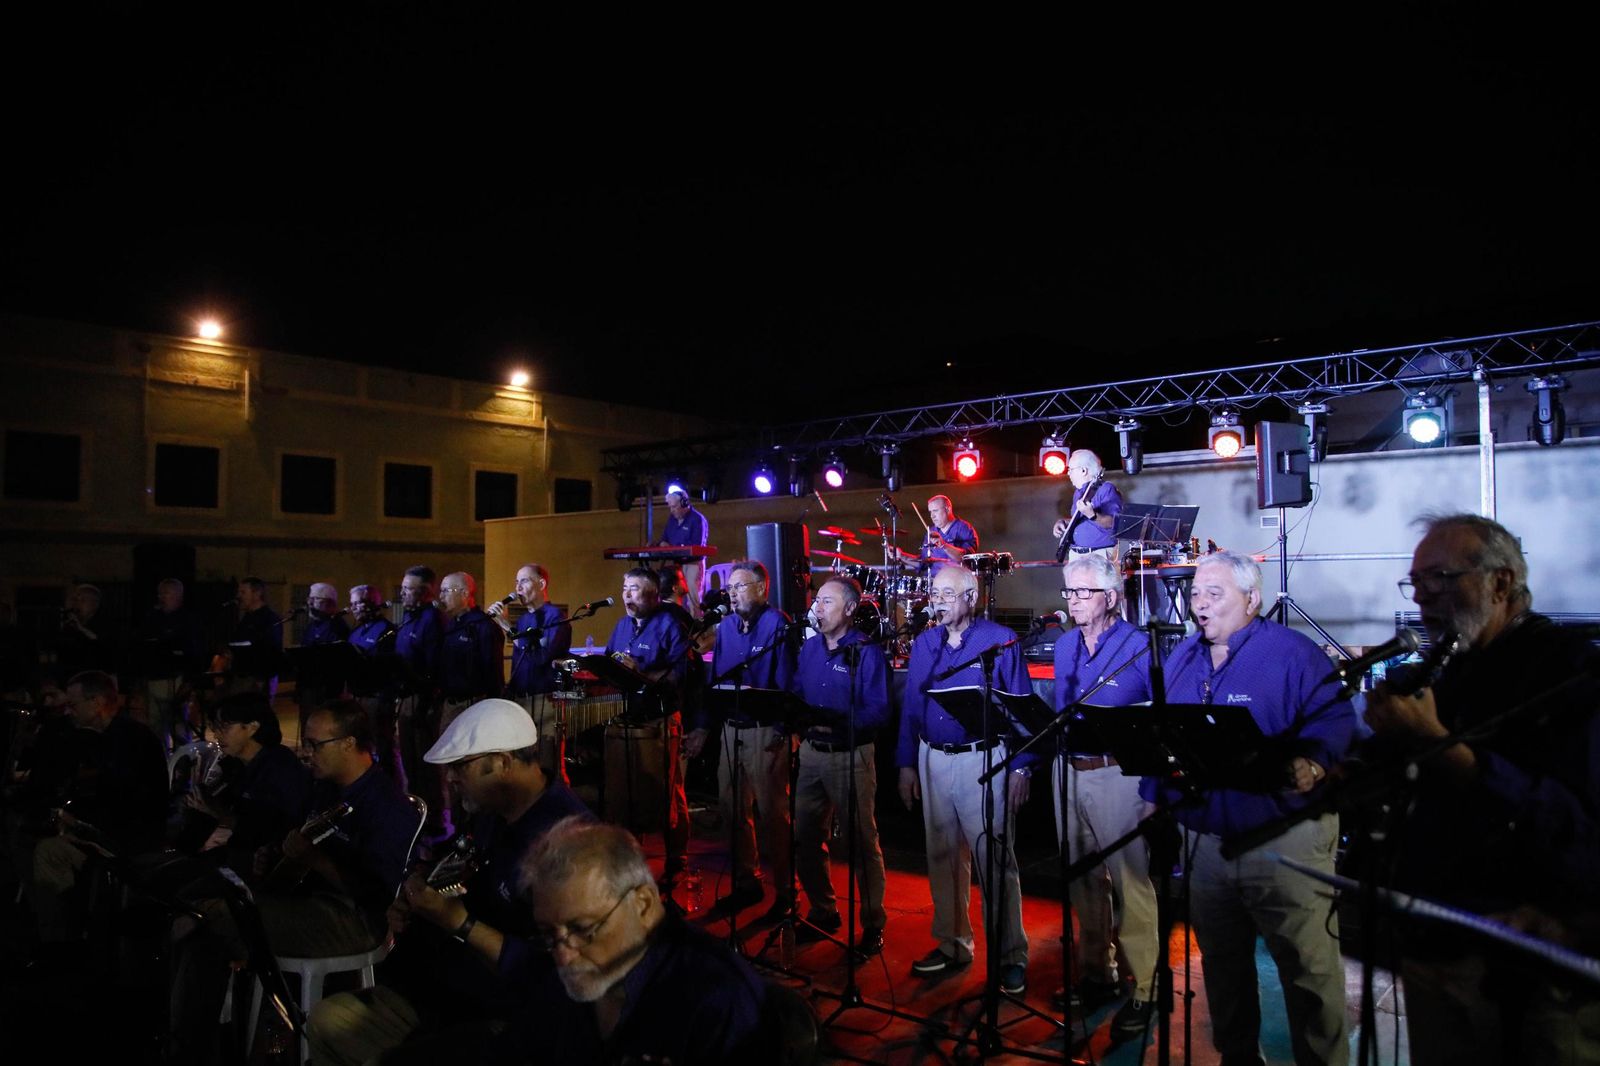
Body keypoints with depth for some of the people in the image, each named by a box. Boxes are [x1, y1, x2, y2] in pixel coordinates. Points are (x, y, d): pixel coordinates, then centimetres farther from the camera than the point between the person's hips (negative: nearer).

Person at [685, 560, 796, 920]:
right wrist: (703, 727, 11)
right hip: (731, 728, 7)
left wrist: (781, 730, -20)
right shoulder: (726, 626, 12)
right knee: (733, 809, 13)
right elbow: (715, 678, 14)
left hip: (765, 731, -7)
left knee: (772, 812, 0)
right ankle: (745, 883, 29)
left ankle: (785, 890, 14)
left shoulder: (778, 624, -10)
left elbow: (788, 681, -15)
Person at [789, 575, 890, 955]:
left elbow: (878, 712, -16)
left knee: (863, 840, 3)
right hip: (811, 751, 6)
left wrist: (838, 722, -28)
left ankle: (873, 924, 19)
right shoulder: (809, 648, 9)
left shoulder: (867, 652, -11)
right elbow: (795, 695, 14)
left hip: (851, 756, -6)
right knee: (805, 838, 12)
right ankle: (823, 913, 30)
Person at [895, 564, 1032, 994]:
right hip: (932, 760, 5)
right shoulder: (924, 644, 8)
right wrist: (907, 764, 9)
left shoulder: (1000, 640, -6)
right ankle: (952, 944, 29)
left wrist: (1021, 767, -10)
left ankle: (1011, 956, 12)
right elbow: (910, 708, 12)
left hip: (983, 760, -5)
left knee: (994, 860, -1)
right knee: (942, 856, 14)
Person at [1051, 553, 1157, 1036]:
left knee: (1131, 884, -1)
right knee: (1083, 880, 16)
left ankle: (1143, 990, 12)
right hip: (1069, 771, 7)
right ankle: (1096, 974, 31)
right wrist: (1057, 744, 12)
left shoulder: (1139, 647, -10)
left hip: (1117, 774, -6)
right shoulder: (1064, 645, 10)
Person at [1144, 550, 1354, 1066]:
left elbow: (1334, 721, -15)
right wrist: (1156, 792, 10)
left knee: (1308, 966, 2)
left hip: (1284, 841, -6)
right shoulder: (1182, 657, 11)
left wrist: (1311, 763, -33)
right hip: (1204, 838, 6)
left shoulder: (1292, 652, -8)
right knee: (1221, 962, 19)